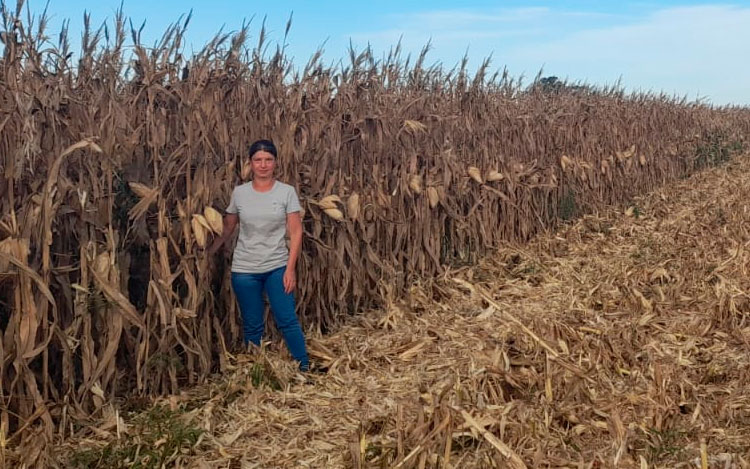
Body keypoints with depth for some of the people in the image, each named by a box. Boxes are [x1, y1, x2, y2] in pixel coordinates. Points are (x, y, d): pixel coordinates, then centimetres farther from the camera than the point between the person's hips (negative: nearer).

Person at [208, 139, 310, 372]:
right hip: (244, 270, 2)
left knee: (288, 321, -2)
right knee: (252, 326, 10)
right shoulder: (239, 193, 1)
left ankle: (305, 368, 11)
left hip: (277, 267, -1)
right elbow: (227, 229, 10)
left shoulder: (287, 191, -4)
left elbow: (295, 232, -5)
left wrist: (290, 269, -10)